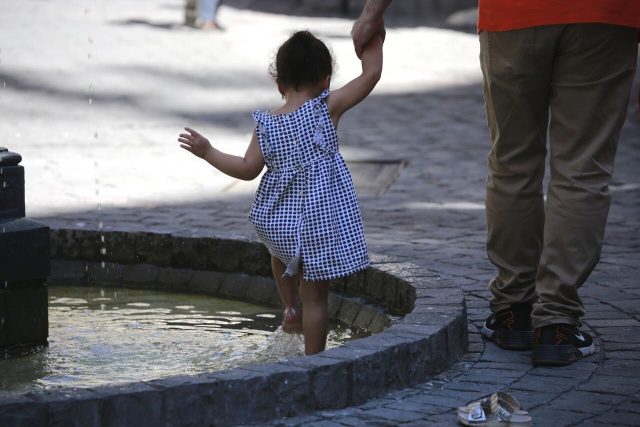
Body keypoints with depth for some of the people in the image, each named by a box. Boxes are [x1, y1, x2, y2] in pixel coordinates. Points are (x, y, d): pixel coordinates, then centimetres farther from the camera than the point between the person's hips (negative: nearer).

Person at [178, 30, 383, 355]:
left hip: (276, 222, 4)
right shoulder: (327, 109, -10)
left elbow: (248, 169, 2)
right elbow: (371, 73, -11)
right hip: (319, 224, -4)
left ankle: (290, 308, 39)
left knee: (280, 251, 40)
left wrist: (207, 152, 14)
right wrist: (373, 37, 1)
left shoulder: (266, 124, -1)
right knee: (315, 296, 6)